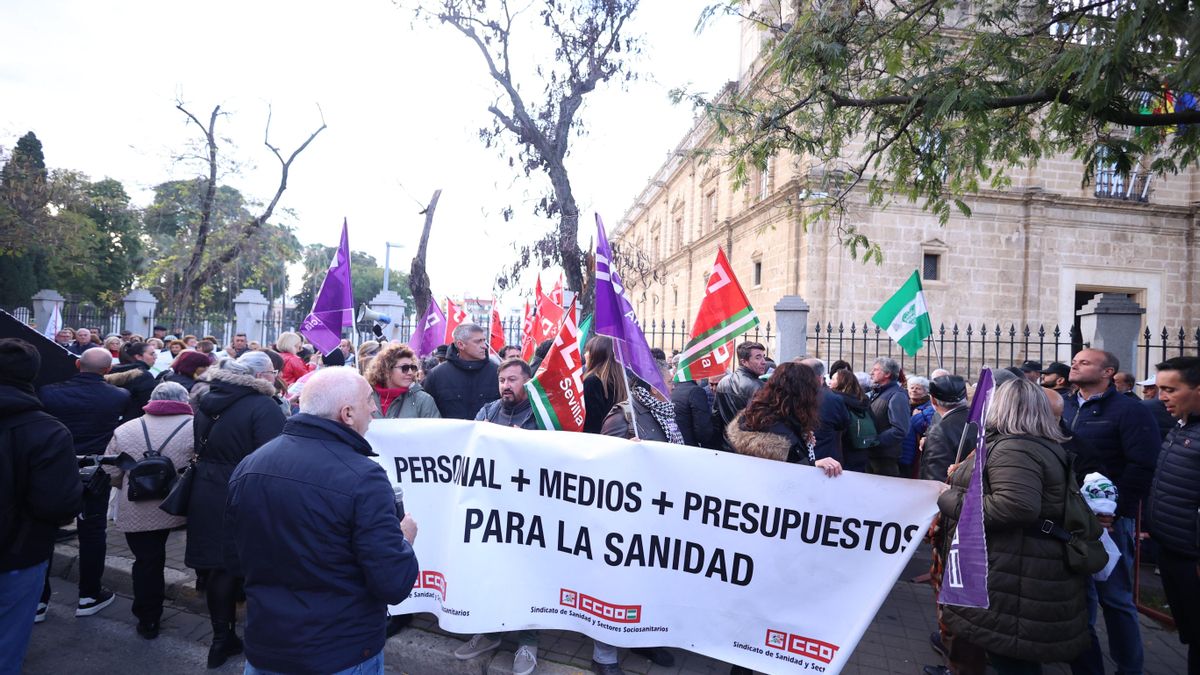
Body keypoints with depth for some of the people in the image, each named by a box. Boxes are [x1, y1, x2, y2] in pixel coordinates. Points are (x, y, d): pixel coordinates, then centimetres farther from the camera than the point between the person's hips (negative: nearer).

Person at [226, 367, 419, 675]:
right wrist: (405, 538, -5)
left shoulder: (247, 466, -4)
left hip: (263, 648, 5)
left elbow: (235, 558, 9)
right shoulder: (362, 477, -24)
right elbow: (393, 585, -24)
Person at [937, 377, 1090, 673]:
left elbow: (1016, 506, -33)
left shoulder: (1012, 448, -20)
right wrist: (963, 478, 17)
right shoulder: (1044, 446, 14)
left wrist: (952, 501, -23)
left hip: (1012, 578, -10)